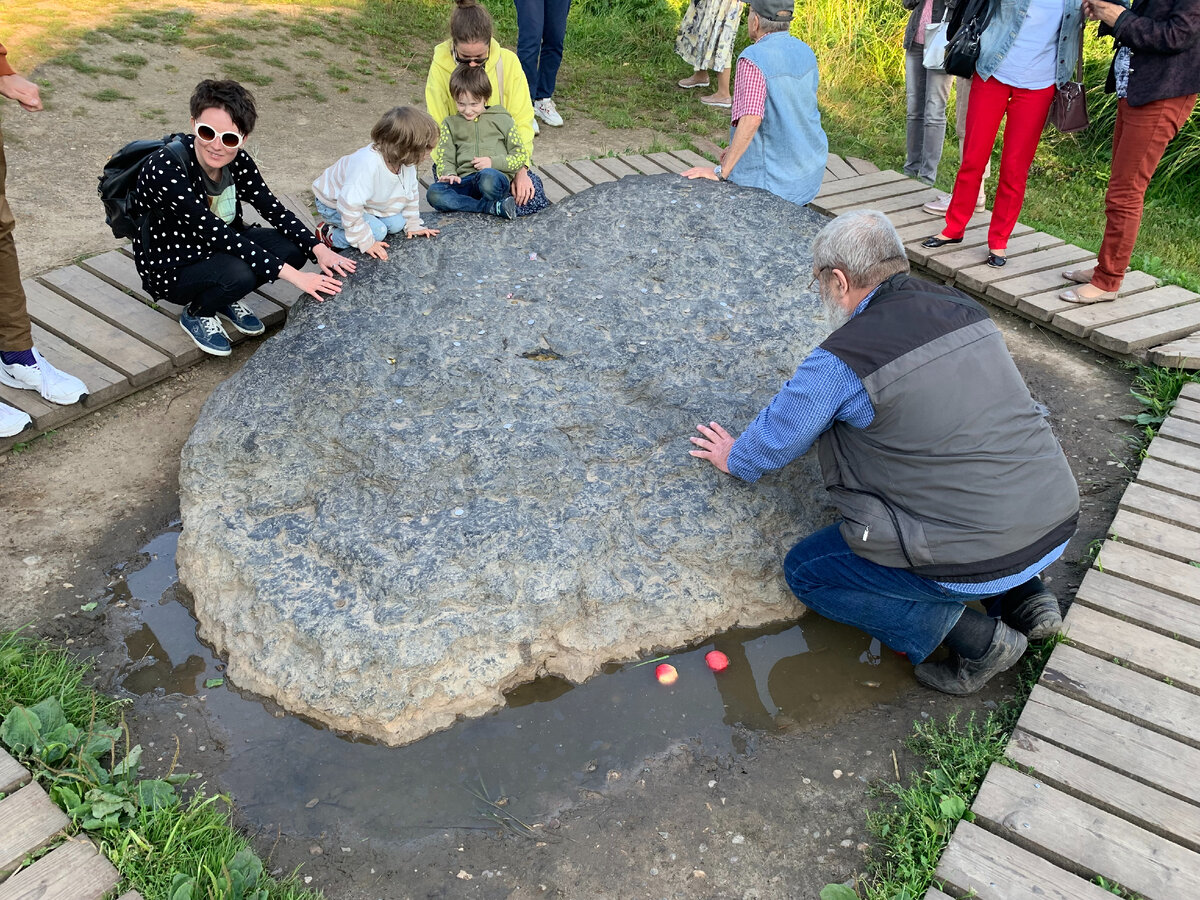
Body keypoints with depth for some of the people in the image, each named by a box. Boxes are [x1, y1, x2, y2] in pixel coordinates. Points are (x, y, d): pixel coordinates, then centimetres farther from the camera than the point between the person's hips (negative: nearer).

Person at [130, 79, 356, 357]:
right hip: (171, 269, -6)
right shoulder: (166, 168, -32)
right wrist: (292, 275, -39)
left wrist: (319, 249, -26)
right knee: (237, 273, -36)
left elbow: (272, 208, -8)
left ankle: (226, 298, 8)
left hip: (219, 250, 6)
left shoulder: (238, 161, -13)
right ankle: (195, 314, -1)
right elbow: (215, 231, -35)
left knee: (294, 245, -15)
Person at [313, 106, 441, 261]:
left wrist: (413, 225, 3)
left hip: (366, 202, 8)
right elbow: (350, 206, -39)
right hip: (334, 203, -8)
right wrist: (365, 242, -33)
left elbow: (411, 193, 1)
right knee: (377, 231, -22)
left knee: (396, 224, -5)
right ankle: (329, 236, 0)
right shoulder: (367, 165, -43)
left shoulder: (406, 162, -18)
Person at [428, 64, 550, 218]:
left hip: (497, 176, -4)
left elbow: (519, 156, 12)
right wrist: (449, 174, -6)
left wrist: (493, 162, -6)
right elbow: (446, 158, 18)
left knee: (488, 177, -43)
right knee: (434, 193, -31)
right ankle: (493, 207, -28)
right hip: (465, 181, 4)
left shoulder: (501, 120, 15)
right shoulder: (450, 123, 22)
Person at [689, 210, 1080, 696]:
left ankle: (973, 636, 3)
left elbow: (775, 438, -1)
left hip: (978, 557, -7)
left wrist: (735, 458, 21)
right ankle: (1023, 595, 18)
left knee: (806, 571, 10)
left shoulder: (841, 360, -16)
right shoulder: (964, 309, 5)